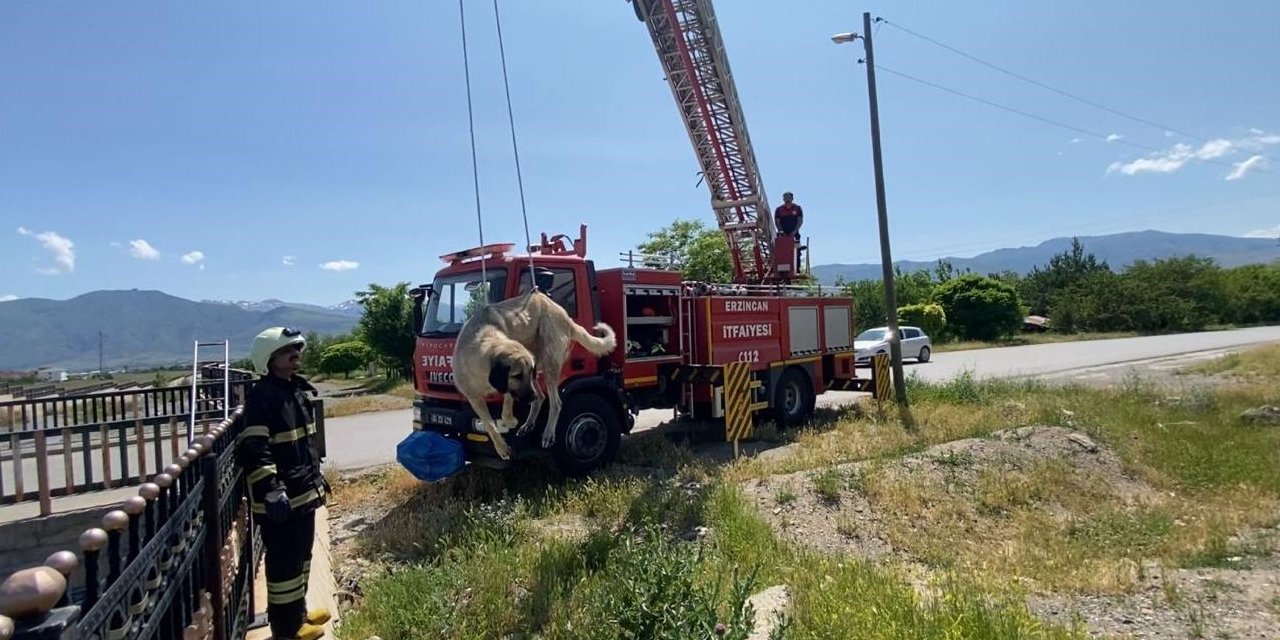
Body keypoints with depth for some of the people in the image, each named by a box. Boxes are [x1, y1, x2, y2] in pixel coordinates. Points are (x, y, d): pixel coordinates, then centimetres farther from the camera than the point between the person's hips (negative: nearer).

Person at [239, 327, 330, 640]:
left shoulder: (297, 389, 11)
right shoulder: (261, 395, -17)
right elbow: (254, 449, -23)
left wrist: (317, 475, 23)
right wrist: (272, 490, -26)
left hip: (304, 492, 9)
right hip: (281, 498, -9)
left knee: (301, 556, 21)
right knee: (284, 562, 3)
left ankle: (298, 611, 36)